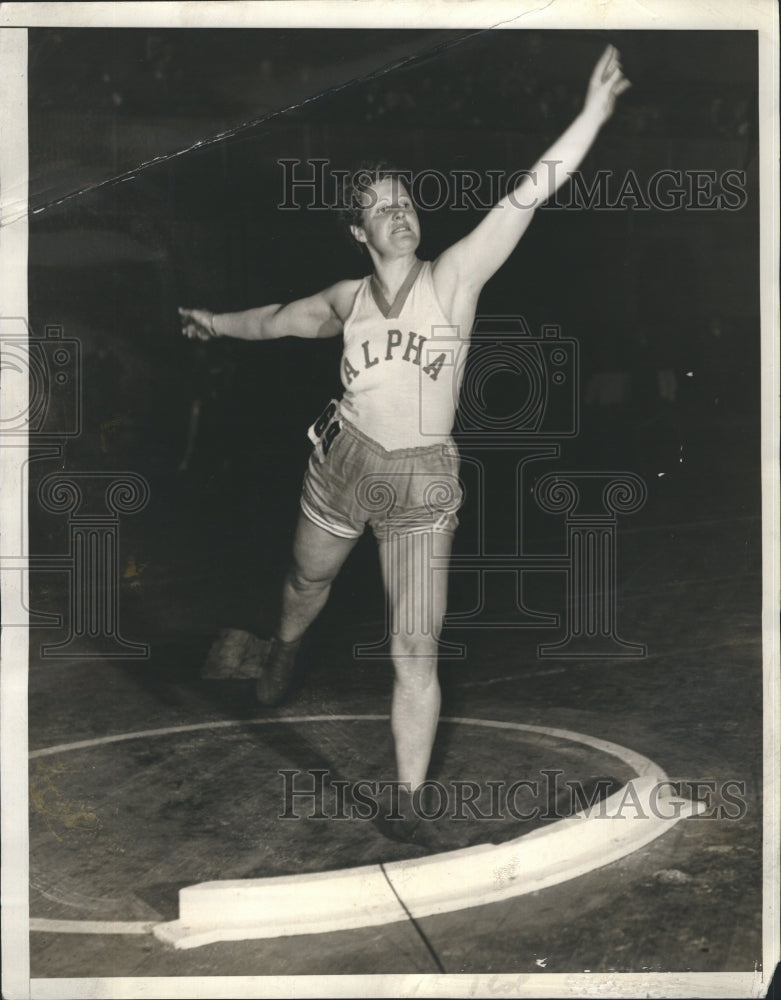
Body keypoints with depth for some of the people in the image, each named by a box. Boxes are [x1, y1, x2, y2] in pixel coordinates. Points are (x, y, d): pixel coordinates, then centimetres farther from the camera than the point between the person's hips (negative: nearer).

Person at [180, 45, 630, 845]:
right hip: (343, 463, 3)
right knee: (308, 582, 28)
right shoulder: (348, 300, 2)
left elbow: (527, 196, -18)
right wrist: (220, 323, 39)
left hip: (422, 484, -3)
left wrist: (593, 111, -27)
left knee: (416, 654, -6)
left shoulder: (454, 277, -8)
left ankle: (410, 809, 5)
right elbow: (283, 319, 23)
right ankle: (284, 651, 65)